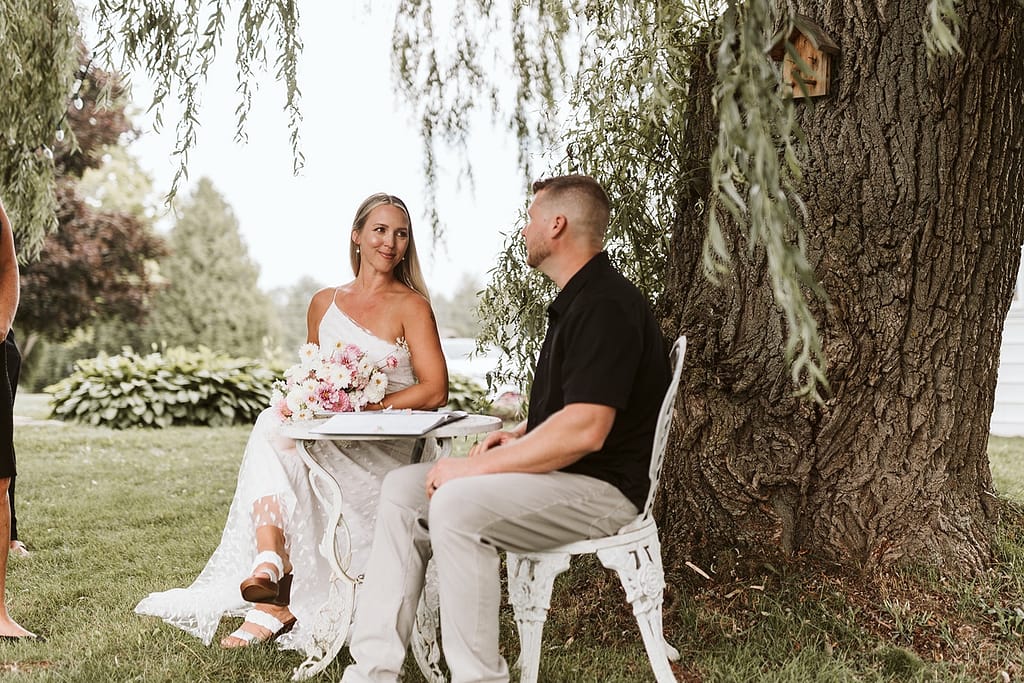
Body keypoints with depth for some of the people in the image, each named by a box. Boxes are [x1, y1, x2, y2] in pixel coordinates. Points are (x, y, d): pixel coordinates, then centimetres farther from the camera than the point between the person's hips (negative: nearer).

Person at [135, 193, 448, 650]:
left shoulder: (411, 307, 0)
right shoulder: (324, 303, 15)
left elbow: (435, 391, -8)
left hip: (390, 444, -5)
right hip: (328, 437, 5)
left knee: (275, 432, -28)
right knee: (272, 425, -28)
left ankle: (274, 592, -28)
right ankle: (271, 563, -42)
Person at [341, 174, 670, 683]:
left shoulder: (606, 306, -17)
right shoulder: (578, 301, 18)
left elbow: (584, 430, -26)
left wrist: (477, 467, -21)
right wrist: (519, 435, 10)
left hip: (599, 488, -11)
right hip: (555, 473, 11)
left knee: (456, 505, -31)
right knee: (402, 488, 2)